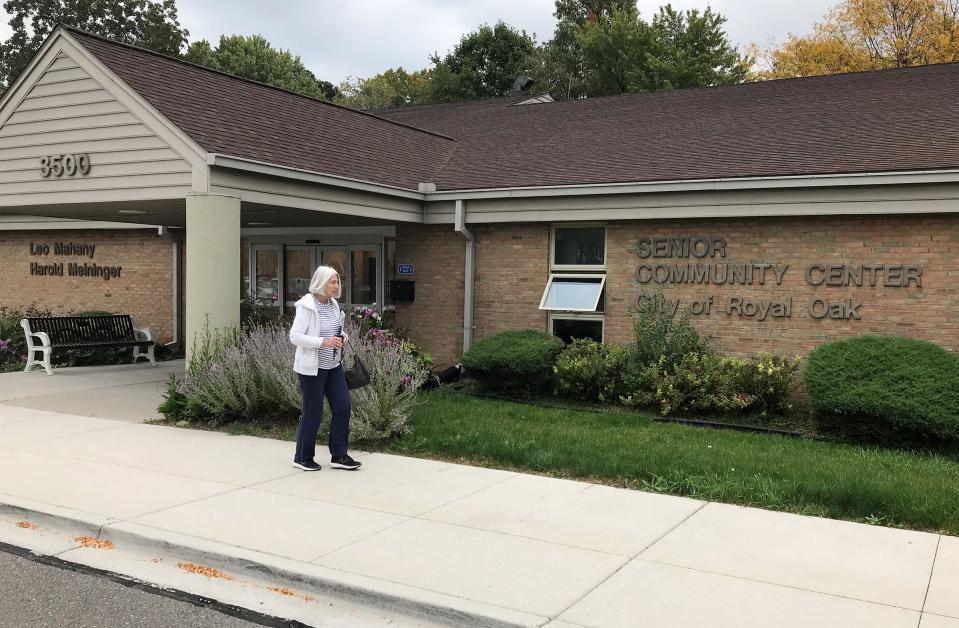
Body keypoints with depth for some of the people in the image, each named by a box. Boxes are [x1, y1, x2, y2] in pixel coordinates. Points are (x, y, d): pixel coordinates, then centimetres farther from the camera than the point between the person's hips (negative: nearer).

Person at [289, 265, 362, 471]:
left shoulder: (333, 304, 8)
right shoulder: (307, 306, -15)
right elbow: (295, 336, -20)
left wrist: (341, 337, 1)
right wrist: (322, 342, -28)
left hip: (333, 365, 8)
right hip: (312, 368, -7)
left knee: (342, 407, 3)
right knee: (313, 413, 2)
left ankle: (339, 456, 14)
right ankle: (302, 458, 19)